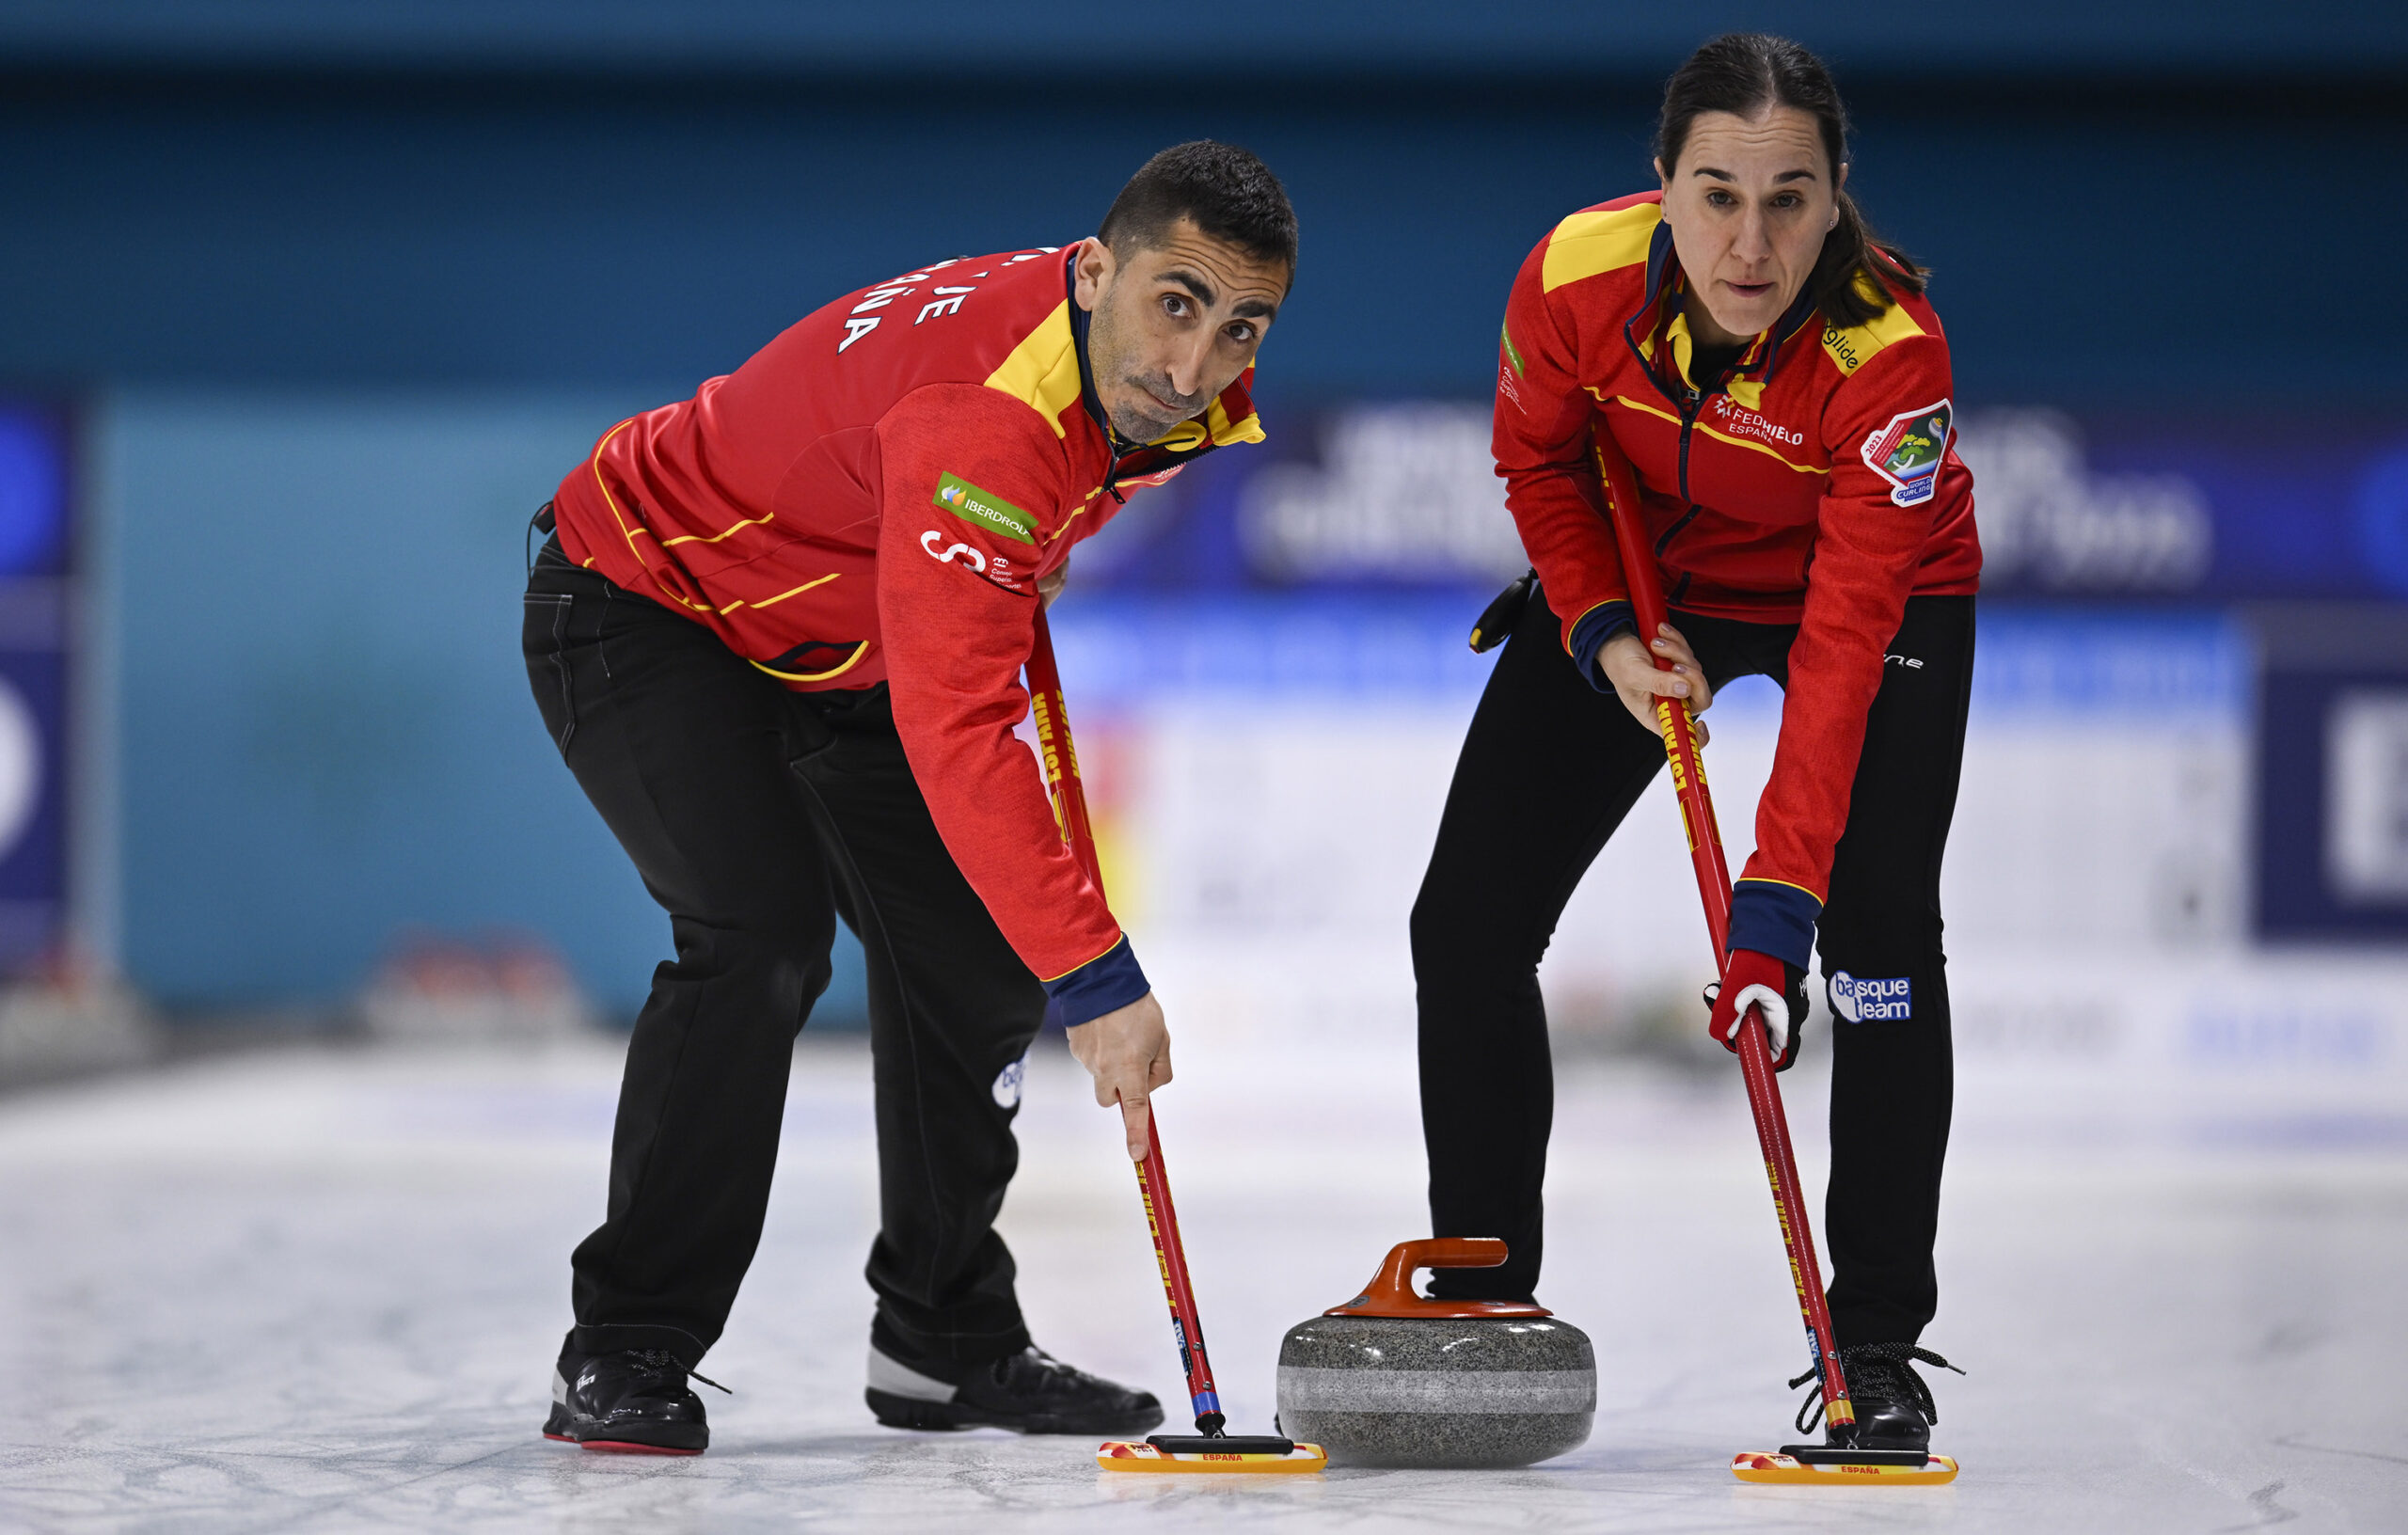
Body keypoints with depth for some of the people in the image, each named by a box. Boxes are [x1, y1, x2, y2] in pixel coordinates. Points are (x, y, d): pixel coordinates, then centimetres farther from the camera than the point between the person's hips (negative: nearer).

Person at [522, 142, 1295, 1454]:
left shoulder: (1193, 402, -12)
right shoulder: (987, 408, -40)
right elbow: (955, 734, -46)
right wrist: (1095, 976, -48)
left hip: (840, 646, 9)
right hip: (644, 595, -9)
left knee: (977, 956, 5)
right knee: (761, 935, -24)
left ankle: (946, 1341, 21)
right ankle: (623, 1359, -13)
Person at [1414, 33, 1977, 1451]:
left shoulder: (1889, 347, -37)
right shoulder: (1578, 275, -29)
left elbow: (1844, 648, -39)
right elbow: (1538, 461, -5)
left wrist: (1776, 910, -44)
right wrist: (1601, 634, -20)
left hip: (1883, 592, -3)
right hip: (1646, 578, 3)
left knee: (1880, 934, -20)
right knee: (1469, 924, -1)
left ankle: (1878, 1347, -6)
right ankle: (1480, 1305, 15)